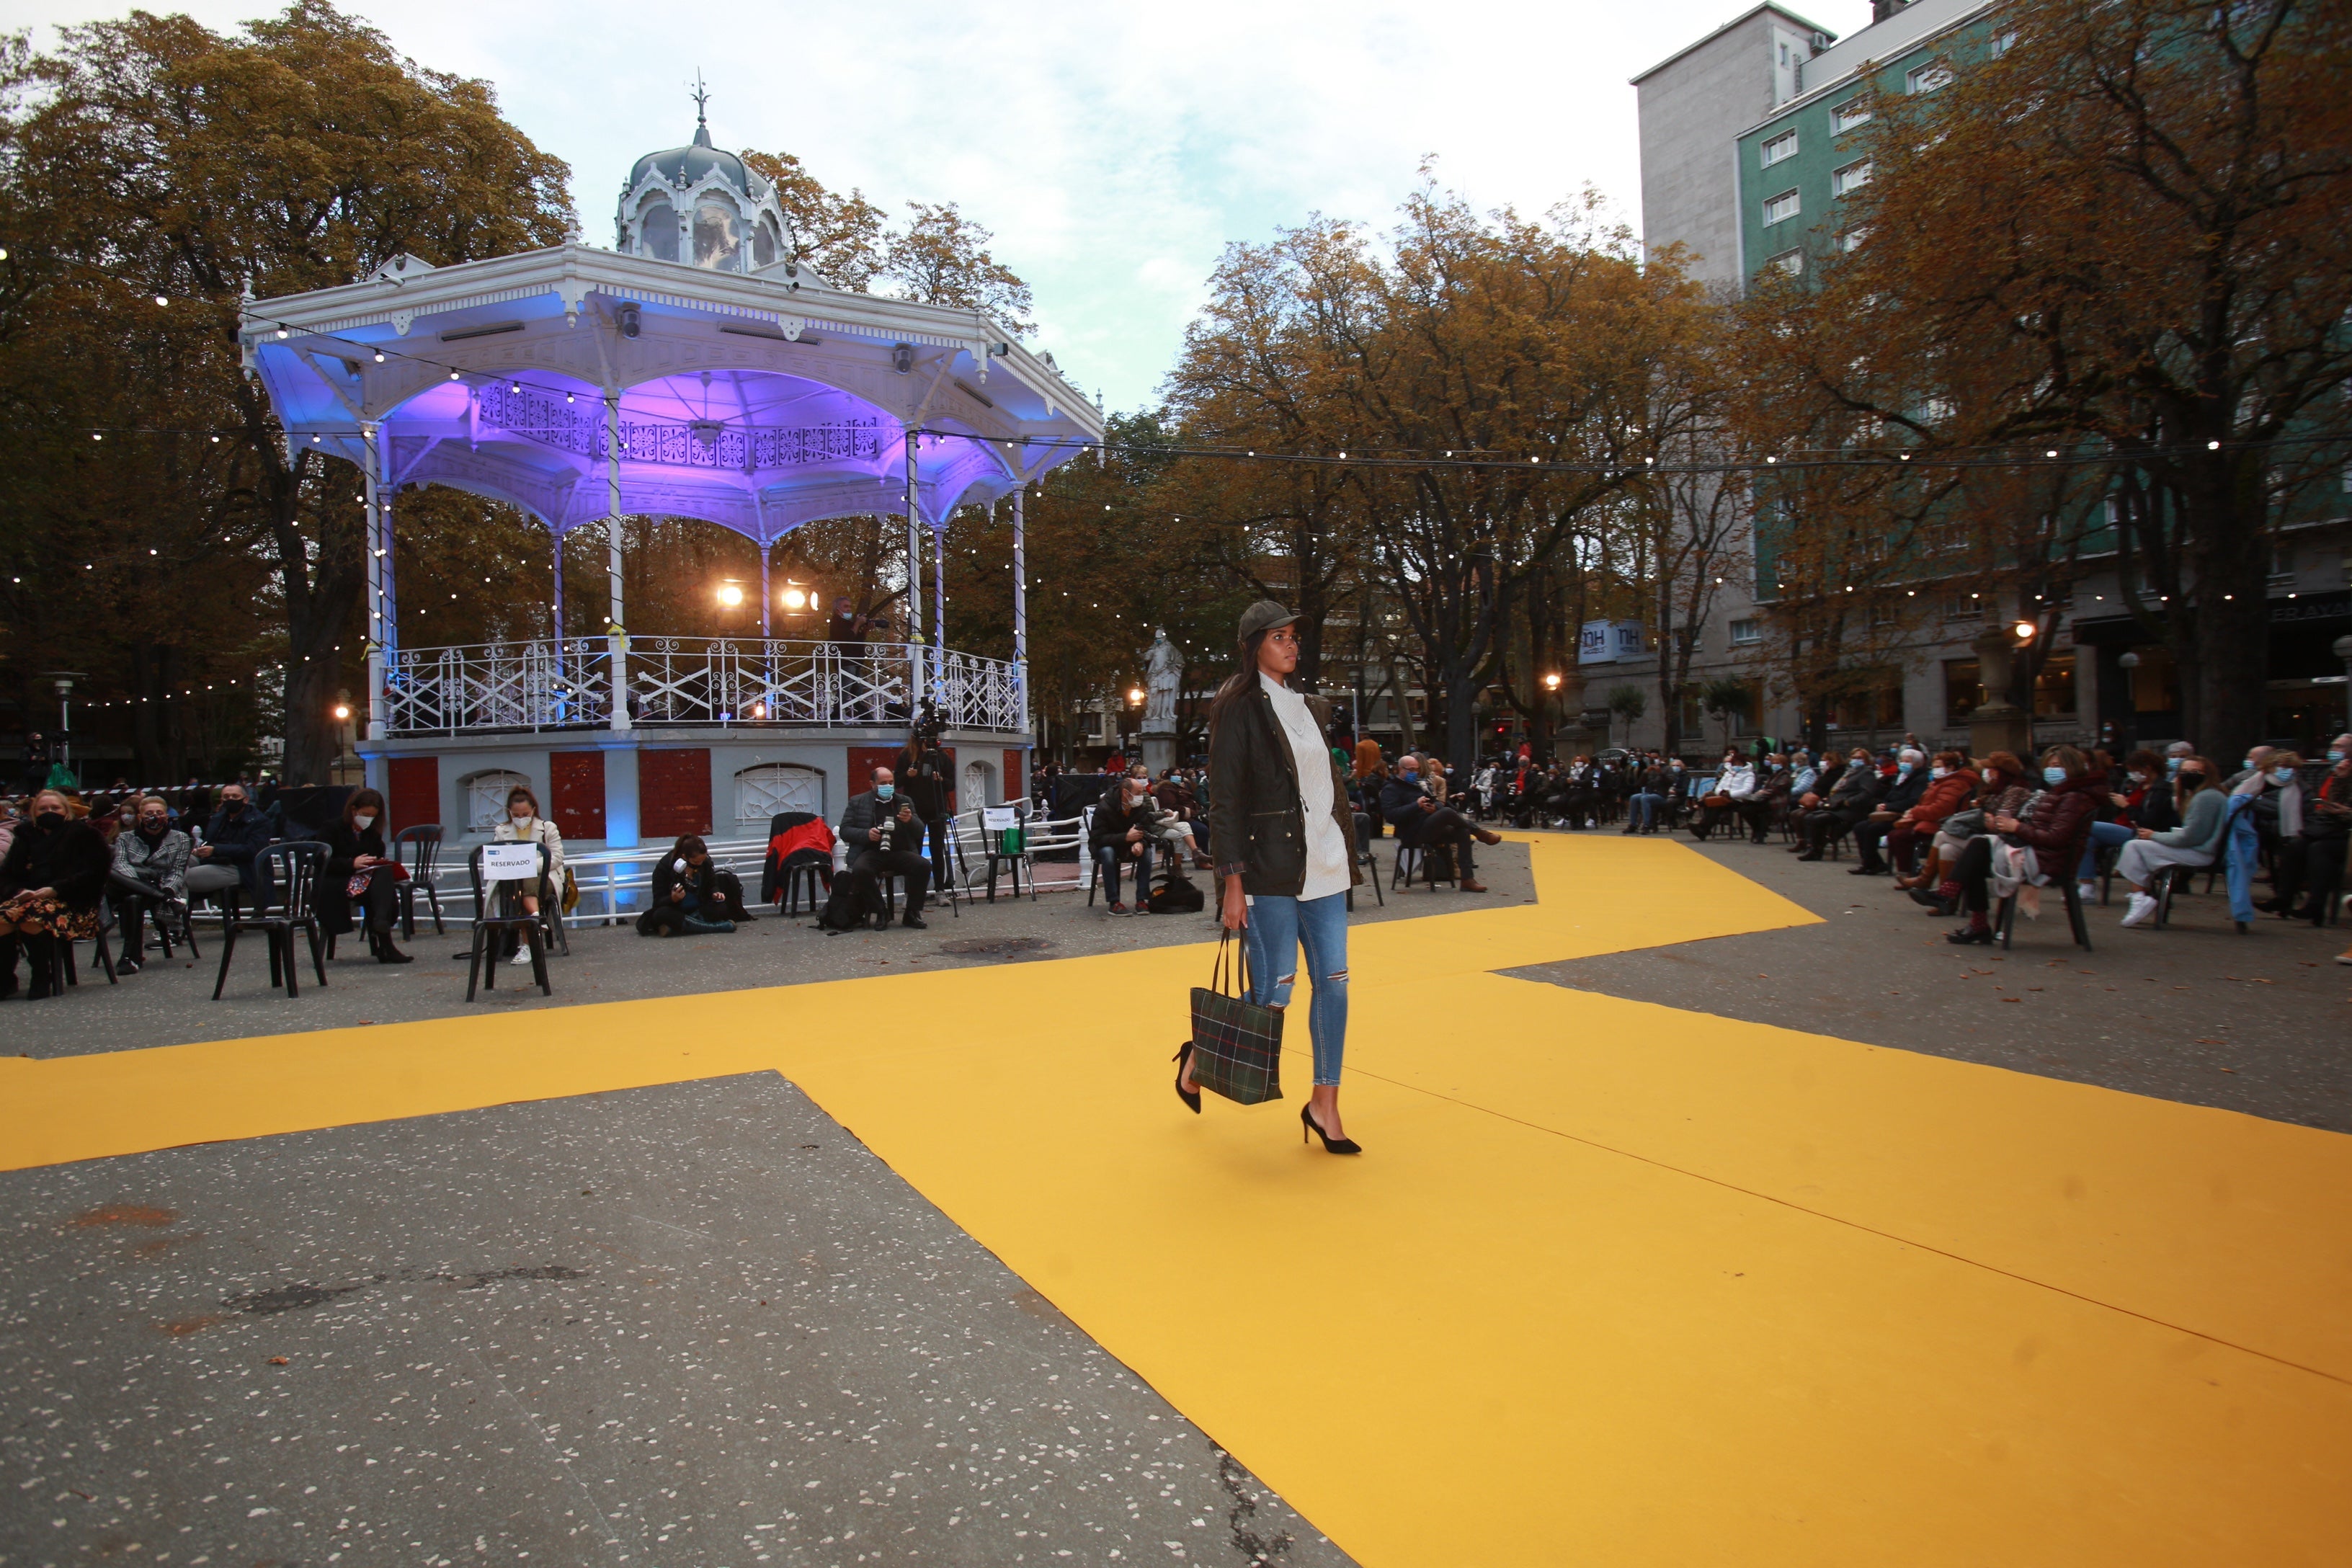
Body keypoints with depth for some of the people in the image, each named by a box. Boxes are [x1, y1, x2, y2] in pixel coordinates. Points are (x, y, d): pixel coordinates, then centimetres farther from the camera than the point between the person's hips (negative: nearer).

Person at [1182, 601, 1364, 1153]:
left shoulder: (1310, 708, 15)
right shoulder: (1240, 709, -7)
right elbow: (1224, 801, -12)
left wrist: (1345, 855, 14)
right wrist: (1233, 884, -17)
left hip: (1322, 864, 7)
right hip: (1270, 869, -7)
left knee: (1333, 980, 3)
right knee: (1272, 992, -3)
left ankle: (1324, 1106, 14)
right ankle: (1198, 1057, 23)